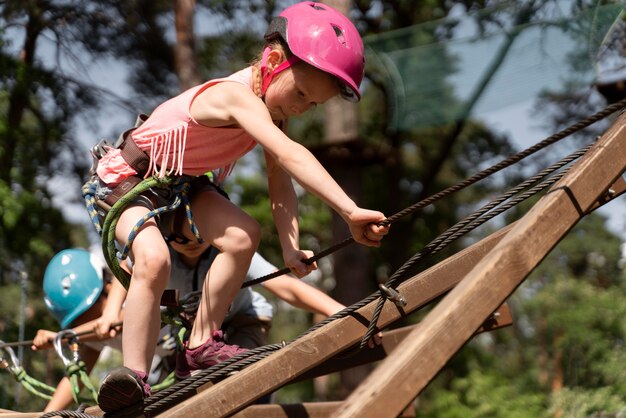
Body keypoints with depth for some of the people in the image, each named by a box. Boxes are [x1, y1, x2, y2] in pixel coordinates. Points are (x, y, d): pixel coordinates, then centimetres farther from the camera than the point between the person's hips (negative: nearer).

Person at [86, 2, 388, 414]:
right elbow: (289, 154, -49)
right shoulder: (236, 95, -35)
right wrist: (351, 212, -58)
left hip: (180, 184, 8)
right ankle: (134, 378, -23)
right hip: (127, 179, -8)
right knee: (154, 258, -32)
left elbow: (280, 180, -14)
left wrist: (291, 246, -28)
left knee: (244, 235, -15)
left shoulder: (274, 111, -7)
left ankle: (201, 344, -3)